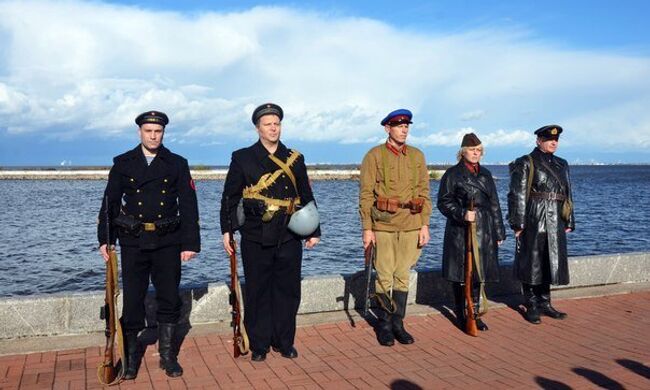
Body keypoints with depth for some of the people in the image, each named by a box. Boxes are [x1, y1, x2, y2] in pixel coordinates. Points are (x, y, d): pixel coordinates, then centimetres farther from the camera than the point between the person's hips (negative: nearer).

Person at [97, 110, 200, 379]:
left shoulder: (177, 164, 5)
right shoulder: (122, 164, 6)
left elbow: (189, 206, 1)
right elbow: (110, 203, 7)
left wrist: (190, 243, -4)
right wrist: (105, 240, 1)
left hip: (167, 243, 0)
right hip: (133, 242, 0)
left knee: (169, 299, 6)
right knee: (132, 300, 4)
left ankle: (167, 355, 20)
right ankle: (131, 357, 20)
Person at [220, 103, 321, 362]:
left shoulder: (295, 159, 9)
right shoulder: (243, 158, 4)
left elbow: (307, 198, 13)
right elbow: (229, 197, 5)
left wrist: (314, 231, 11)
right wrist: (227, 230, -1)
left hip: (290, 236, 2)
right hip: (255, 237, -2)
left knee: (288, 290, 8)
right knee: (257, 292, 5)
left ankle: (284, 342, 23)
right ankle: (259, 345, 20)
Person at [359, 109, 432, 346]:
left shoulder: (417, 156, 10)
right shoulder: (374, 155, -1)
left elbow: (424, 192, 11)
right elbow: (365, 194, -4)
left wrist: (425, 224, 3)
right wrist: (367, 228, -9)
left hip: (411, 225, 3)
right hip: (383, 225, -3)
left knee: (403, 277, 9)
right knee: (384, 278, 2)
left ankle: (398, 323, 20)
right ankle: (384, 326, 15)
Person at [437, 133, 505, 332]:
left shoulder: (485, 174, 15)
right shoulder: (453, 174, -2)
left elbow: (494, 204, 17)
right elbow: (443, 202, -6)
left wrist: (499, 232, 15)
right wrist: (462, 214, -20)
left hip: (483, 232, 5)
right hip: (460, 232, -5)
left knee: (478, 272, 7)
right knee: (461, 273, 0)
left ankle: (475, 314, 18)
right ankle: (461, 316, 12)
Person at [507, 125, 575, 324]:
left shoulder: (562, 164, 15)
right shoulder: (526, 163, -4)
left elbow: (567, 194, 19)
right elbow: (517, 195, -10)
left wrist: (569, 222, 14)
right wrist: (518, 223, -15)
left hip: (555, 223, 6)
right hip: (534, 221, -6)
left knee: (550, 263, 12)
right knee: (532, 263, 2)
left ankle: (544, 303, 25)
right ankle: (532, 306, 12)